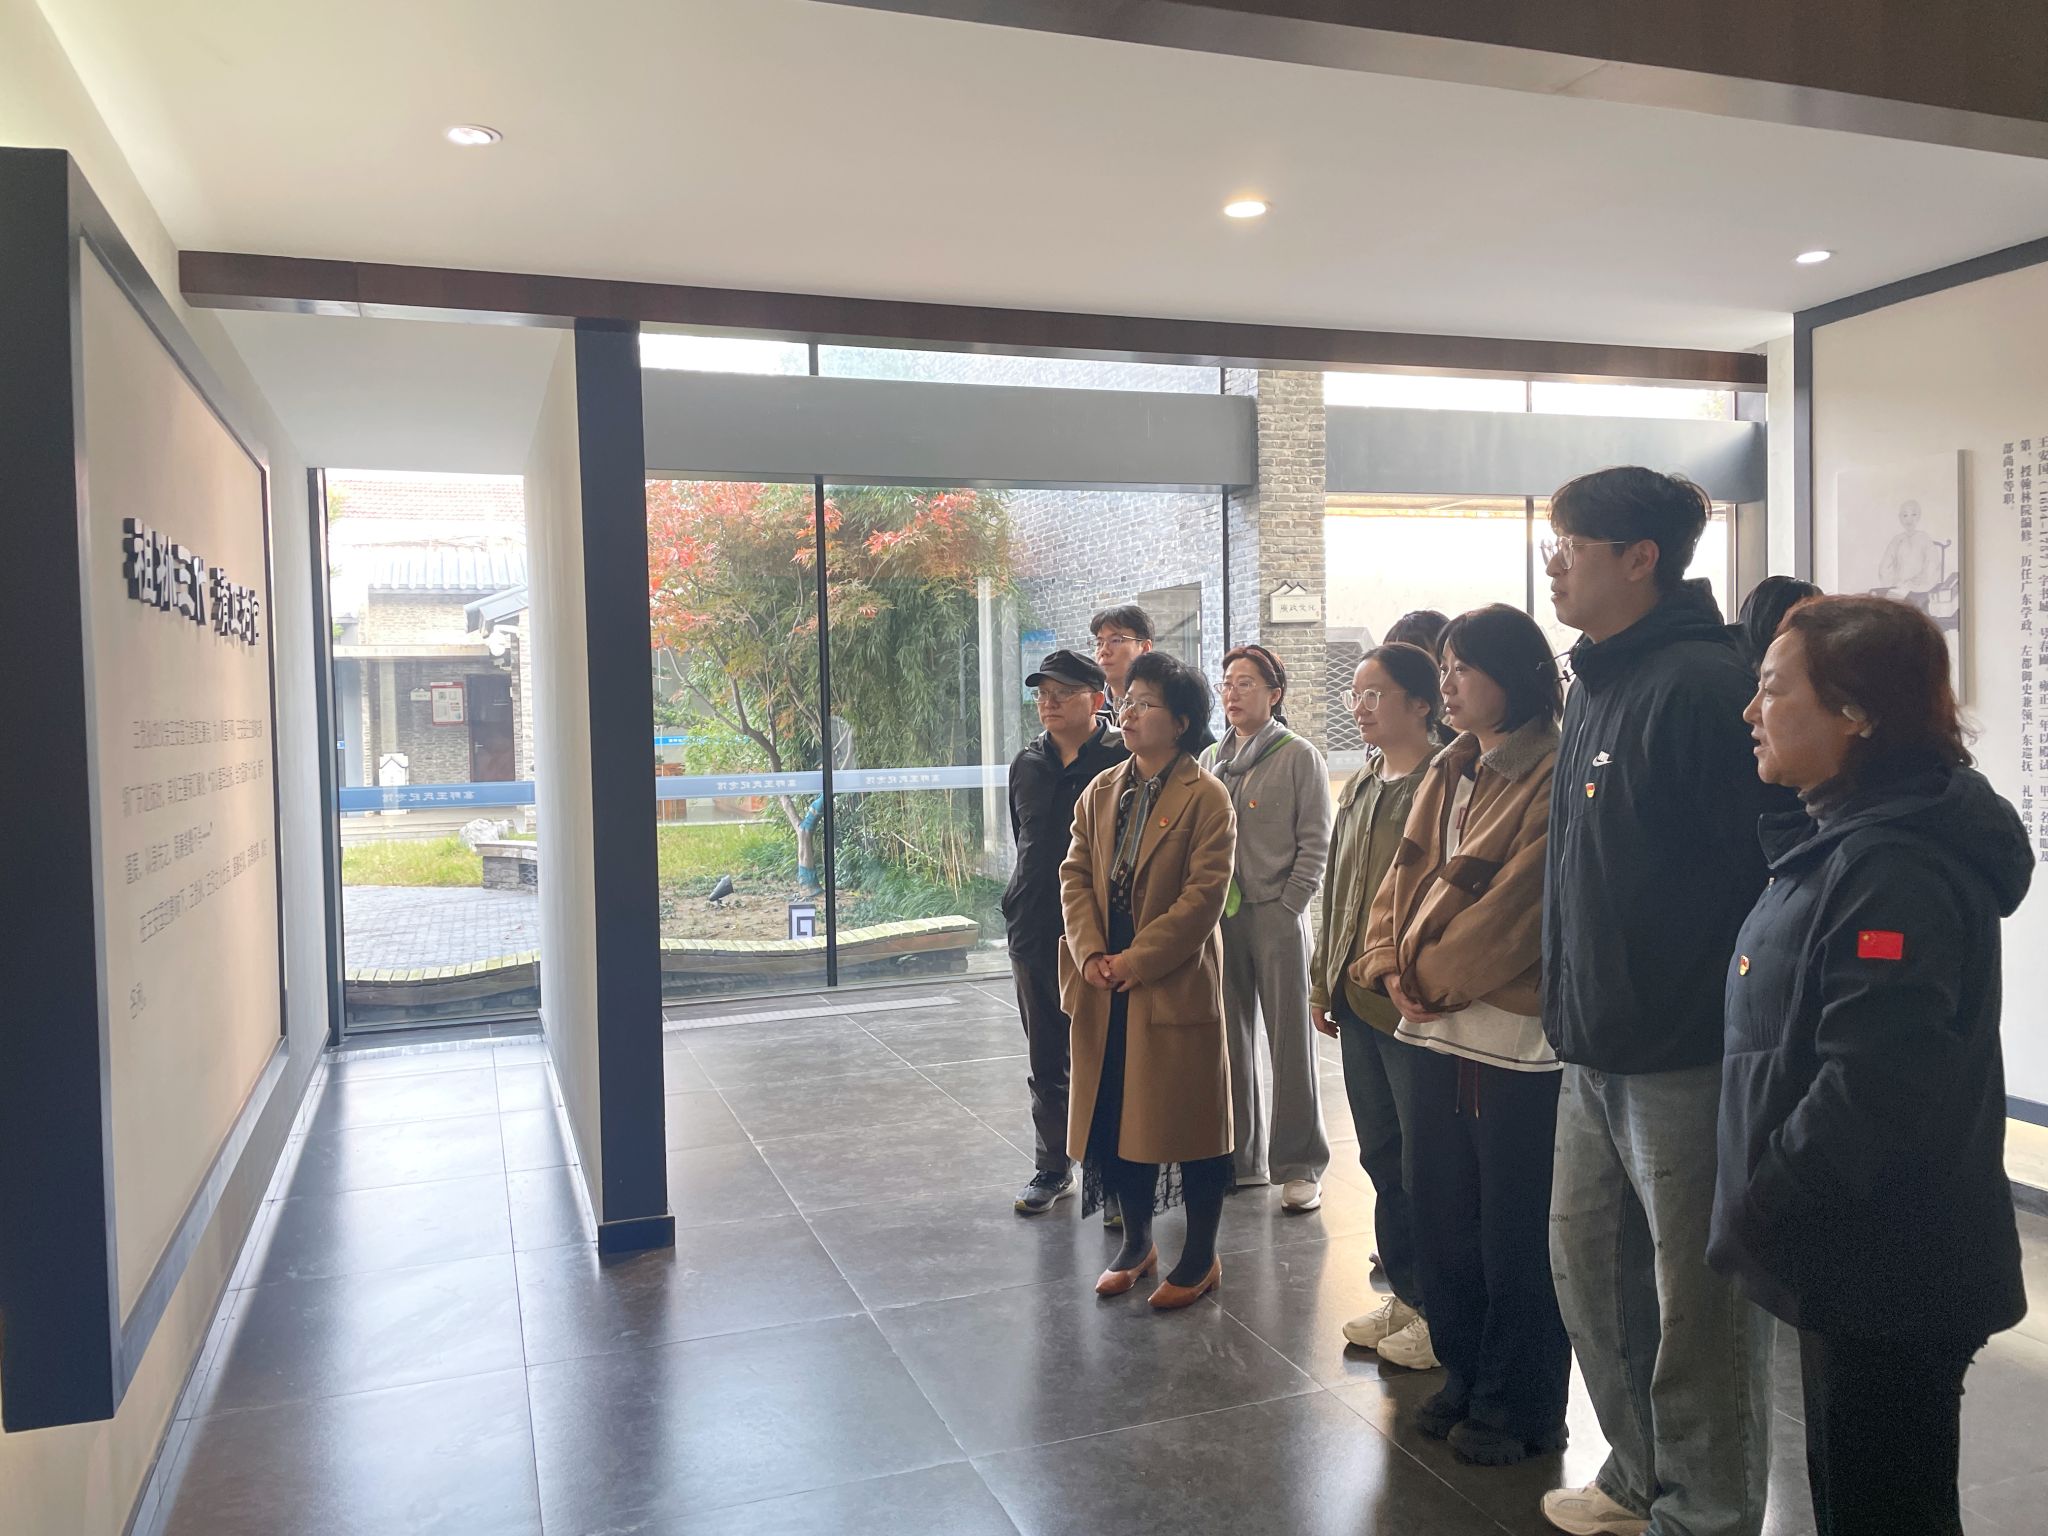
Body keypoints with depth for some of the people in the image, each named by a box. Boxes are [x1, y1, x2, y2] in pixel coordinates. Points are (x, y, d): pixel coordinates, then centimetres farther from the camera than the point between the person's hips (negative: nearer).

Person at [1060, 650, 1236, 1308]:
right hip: (1105, 985, 6)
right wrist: (1090, 953, -7)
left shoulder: (1206, 797, -9)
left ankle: (1201, 1256, 21)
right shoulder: (1101, 791, 11)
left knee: (1189, 1117, 5)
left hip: (1175, 983, -6)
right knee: (1115, 1115, 13)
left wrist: (1136, 960, -17)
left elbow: (1205, 894, -15)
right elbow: (1076, 875, 7)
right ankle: (1136, 1243, 31)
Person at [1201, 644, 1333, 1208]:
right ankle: (1241, 1157, 21)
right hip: (1218, 917, 5)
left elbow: (1315, 843, -5)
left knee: (1290, 1039, 0)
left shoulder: (1300, 758, -2)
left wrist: (1287, 906, -11)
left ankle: (1299, 1165, 10)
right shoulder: (1210, 760, 13)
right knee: (1232, 1037, 9)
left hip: (1277, 914, -5)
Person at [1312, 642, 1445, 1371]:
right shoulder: (1358, 788, 14)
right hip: (1357, 1002, 8)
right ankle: (1405, 1296, 31)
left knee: (1424, 1169, 3)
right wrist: (1323, 980, 16)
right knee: (1381, 1159, 17)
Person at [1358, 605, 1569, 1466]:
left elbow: (1517, 903, -19)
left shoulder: (1552, 777, -14)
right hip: (1439, 1032, 8)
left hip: (1518, 1036, -8)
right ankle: (1464, 1375, 35)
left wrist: (1431, 976, -11)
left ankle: (1521, 1407, 23)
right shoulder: (1448, 773, 13)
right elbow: (1404, 876, 12)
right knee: (1445, 1217, 17)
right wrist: (1390, 966, -4)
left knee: (1516, 1233, 6)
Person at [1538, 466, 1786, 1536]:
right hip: (1595, 1053, 10)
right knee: (1589, 1266, 20)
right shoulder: (1594, 687, 13)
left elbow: (1761, 870, -21)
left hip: (1686, 1057, -9)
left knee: (1698, 1300, 6)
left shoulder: (1703, 684, -16)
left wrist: (1743, 1036, -20)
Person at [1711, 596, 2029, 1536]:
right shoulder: (1841, 842, 9)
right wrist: (1763, 1214, 16)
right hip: (1855, 1267, 10)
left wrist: (1753, 1223, -18)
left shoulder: (1893, 869, -23)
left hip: (1887, 1282, -9)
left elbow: (1872, 1089, -28)